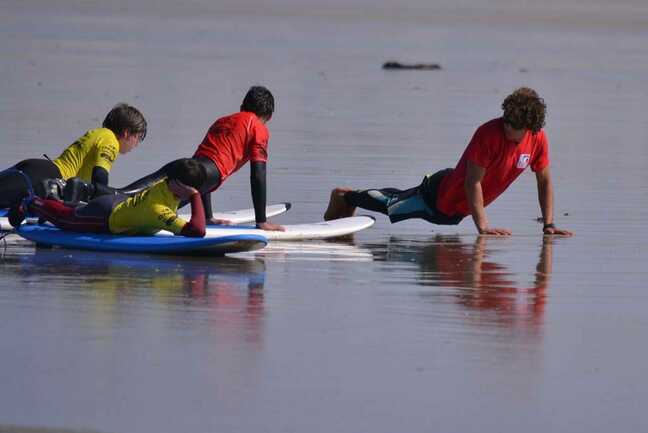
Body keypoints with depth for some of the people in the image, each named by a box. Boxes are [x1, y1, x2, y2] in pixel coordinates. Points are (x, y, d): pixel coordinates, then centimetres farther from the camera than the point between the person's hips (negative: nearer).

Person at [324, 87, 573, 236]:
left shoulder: (538, 139, -15)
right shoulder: (488, 134, -32)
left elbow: (544, 181, -2)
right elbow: (473, 183, -29)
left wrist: (549, 224, -9)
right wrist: (482, 226, -32)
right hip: (441, 196, -6)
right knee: (393, 204, 12)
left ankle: (348, 197, 48)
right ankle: (345, 197, 37)